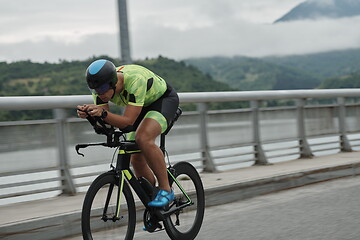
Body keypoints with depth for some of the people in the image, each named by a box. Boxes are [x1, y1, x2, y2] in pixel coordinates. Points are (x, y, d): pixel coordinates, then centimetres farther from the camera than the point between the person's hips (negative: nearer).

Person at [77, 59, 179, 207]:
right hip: (141, 106, 7)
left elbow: (128, 121, -40)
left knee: (143, 138, -33)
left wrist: (103, 114, -54)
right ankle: (152, 194, 21)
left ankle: (166, 190, -20)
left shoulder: (135, 80, -39)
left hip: (164, 99, -7)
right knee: (136, 159, -2)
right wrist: (89, 113, -37)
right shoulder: (101, 86, -20)